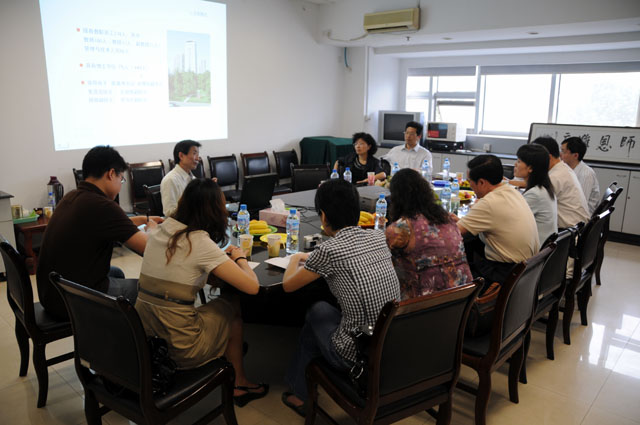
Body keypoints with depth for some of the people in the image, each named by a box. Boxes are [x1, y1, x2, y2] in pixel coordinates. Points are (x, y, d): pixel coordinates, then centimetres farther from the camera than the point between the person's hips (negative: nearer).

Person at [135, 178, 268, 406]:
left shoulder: (159, 231, 2)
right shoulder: (200, 243, -18)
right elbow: (252, 287, -19)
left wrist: (224, 256, 12)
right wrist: (240, 258, 0)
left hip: (142, 338, 7)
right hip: (177, 348, -6)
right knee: (232, 309, 16)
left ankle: (237, 382, 34)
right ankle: (238, 384, 31)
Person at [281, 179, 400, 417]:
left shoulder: (329, 250, -17)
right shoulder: (378, 237, 1)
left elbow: (288, 285, 0)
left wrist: (295, 260, 19)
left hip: (357, 357, -5)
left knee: (317, 310, 21)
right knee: (324, 309, 25)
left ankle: (301, 394, 36)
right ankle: (302, 388, 41)